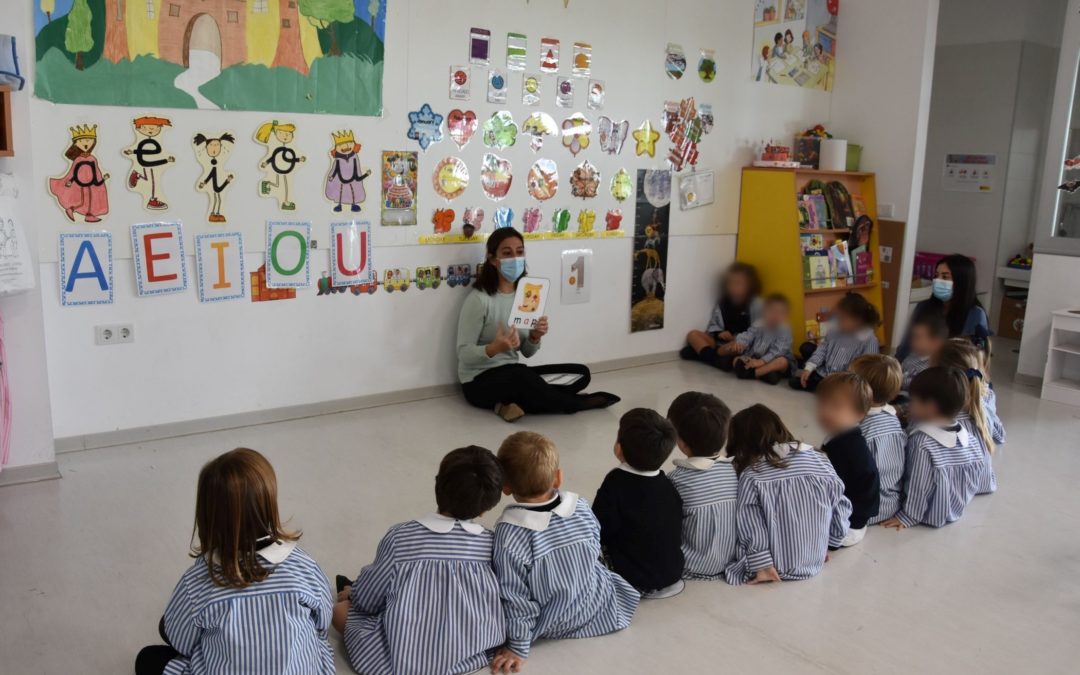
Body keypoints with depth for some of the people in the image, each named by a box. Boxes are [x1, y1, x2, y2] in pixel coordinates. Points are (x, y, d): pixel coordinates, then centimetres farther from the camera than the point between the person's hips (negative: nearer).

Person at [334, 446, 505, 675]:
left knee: (341, 610, 18)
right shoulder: (492, 543, -10)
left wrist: (354, 593, 23)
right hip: (477, 653, 4)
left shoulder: (401, 537, -16)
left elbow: (368, 599, -3)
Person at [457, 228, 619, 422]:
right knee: (522, 376, -37)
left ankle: (513, 402, -15)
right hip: (480, 381, -7)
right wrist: (494, 348, -36)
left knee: (581, 373, -4)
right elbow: (464, 354, -17)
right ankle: (578, 403, -10)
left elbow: (527, 352, 9)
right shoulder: (479, 299, -15)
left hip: (514, 375, 7)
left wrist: (535, 337, -14)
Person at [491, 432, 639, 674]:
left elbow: (516, 597, -23)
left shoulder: (509, 533, -30)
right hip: (597, 609, 4)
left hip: (553, 627, -3)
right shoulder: (581, 507, -16)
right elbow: (595, 553, 1)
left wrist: (518, 647, -10)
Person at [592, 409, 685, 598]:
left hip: (636, 580, -6)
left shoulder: (615, 483, -21)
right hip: (673, 573, 6)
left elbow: (600, 531, -19)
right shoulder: (668, 485, -3)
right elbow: (677, 532, 5)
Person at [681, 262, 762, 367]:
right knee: (693, 334, -14)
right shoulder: (722, 303, 14)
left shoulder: (755, 304, 0)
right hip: (722, 342, 5)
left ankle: (700, 350, -40)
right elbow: (713, 325, 13)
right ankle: (717, 360, -36)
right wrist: (718, 333, -10)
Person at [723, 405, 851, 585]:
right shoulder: (820, 461, -4)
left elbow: (751, 527, -17)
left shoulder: (751, 476, -15)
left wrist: (762, 566, -11)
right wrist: (827, 544, 17)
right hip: (815, 562, 5)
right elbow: (839, 508, 4)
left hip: (777, 567, -4)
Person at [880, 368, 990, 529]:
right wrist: (957, 501, 18)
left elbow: (918, 486, -24)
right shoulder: (970, 438, -8)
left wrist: (907, 517, -14)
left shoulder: (921, 442, -28)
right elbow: (980, 478, 3)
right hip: (956, 511, 7)